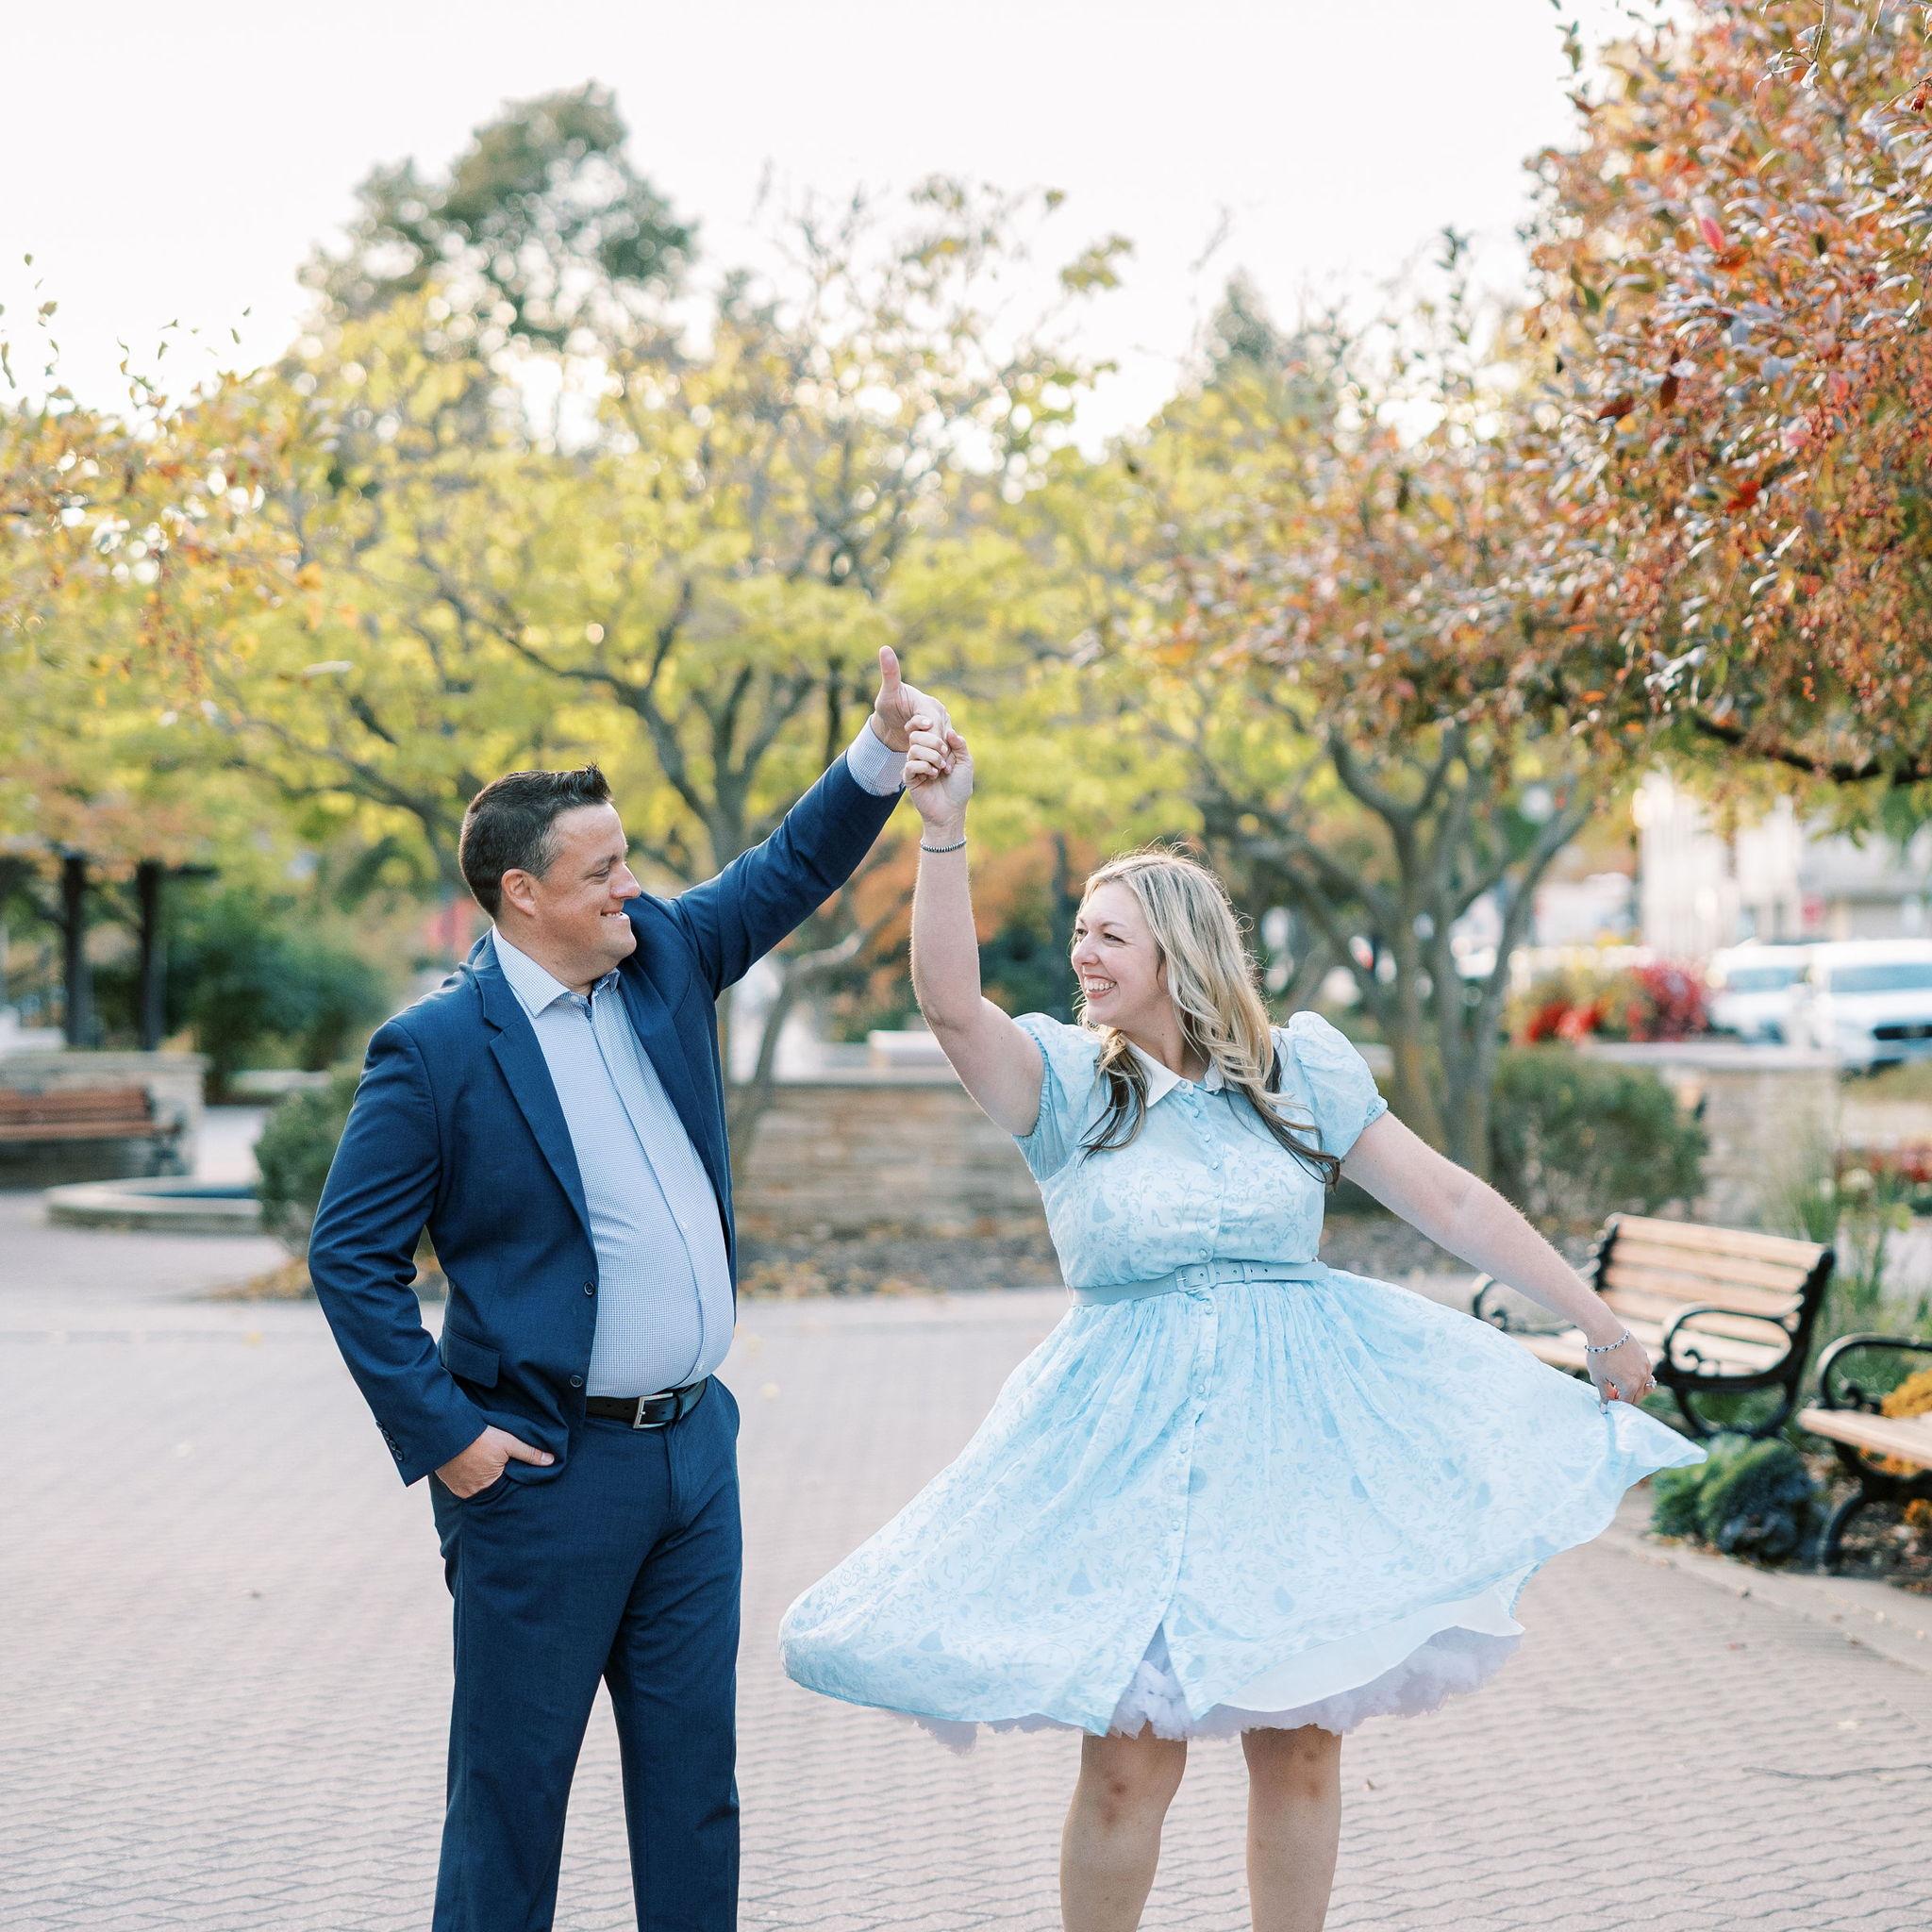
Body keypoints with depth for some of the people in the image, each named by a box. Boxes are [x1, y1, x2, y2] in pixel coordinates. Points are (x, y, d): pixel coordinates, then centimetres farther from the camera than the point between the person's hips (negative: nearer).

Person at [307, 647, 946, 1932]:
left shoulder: (664, 957, 5)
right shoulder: (436, 1049, -12)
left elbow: (796, 867, 13)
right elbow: (350, 1254, -11)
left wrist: (885, 748, -4)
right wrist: (440, 1432, -14)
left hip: (693, 1444, 6)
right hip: (547, 1471, -6)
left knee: (695, 1772, 14)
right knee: (514, 1777, 5)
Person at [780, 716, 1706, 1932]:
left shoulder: (1302, 1068, 3)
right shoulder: (1068, 1081, -1)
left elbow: (1451, 1202, 4)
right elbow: (950, 1004, -19)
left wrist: (1598, 1321, 3)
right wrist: (943, 832, -28)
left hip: (1298, 1422, 1)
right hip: (1134, 1442, -1)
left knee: (1302, 1744, 6)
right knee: (1130, 1762, -5)